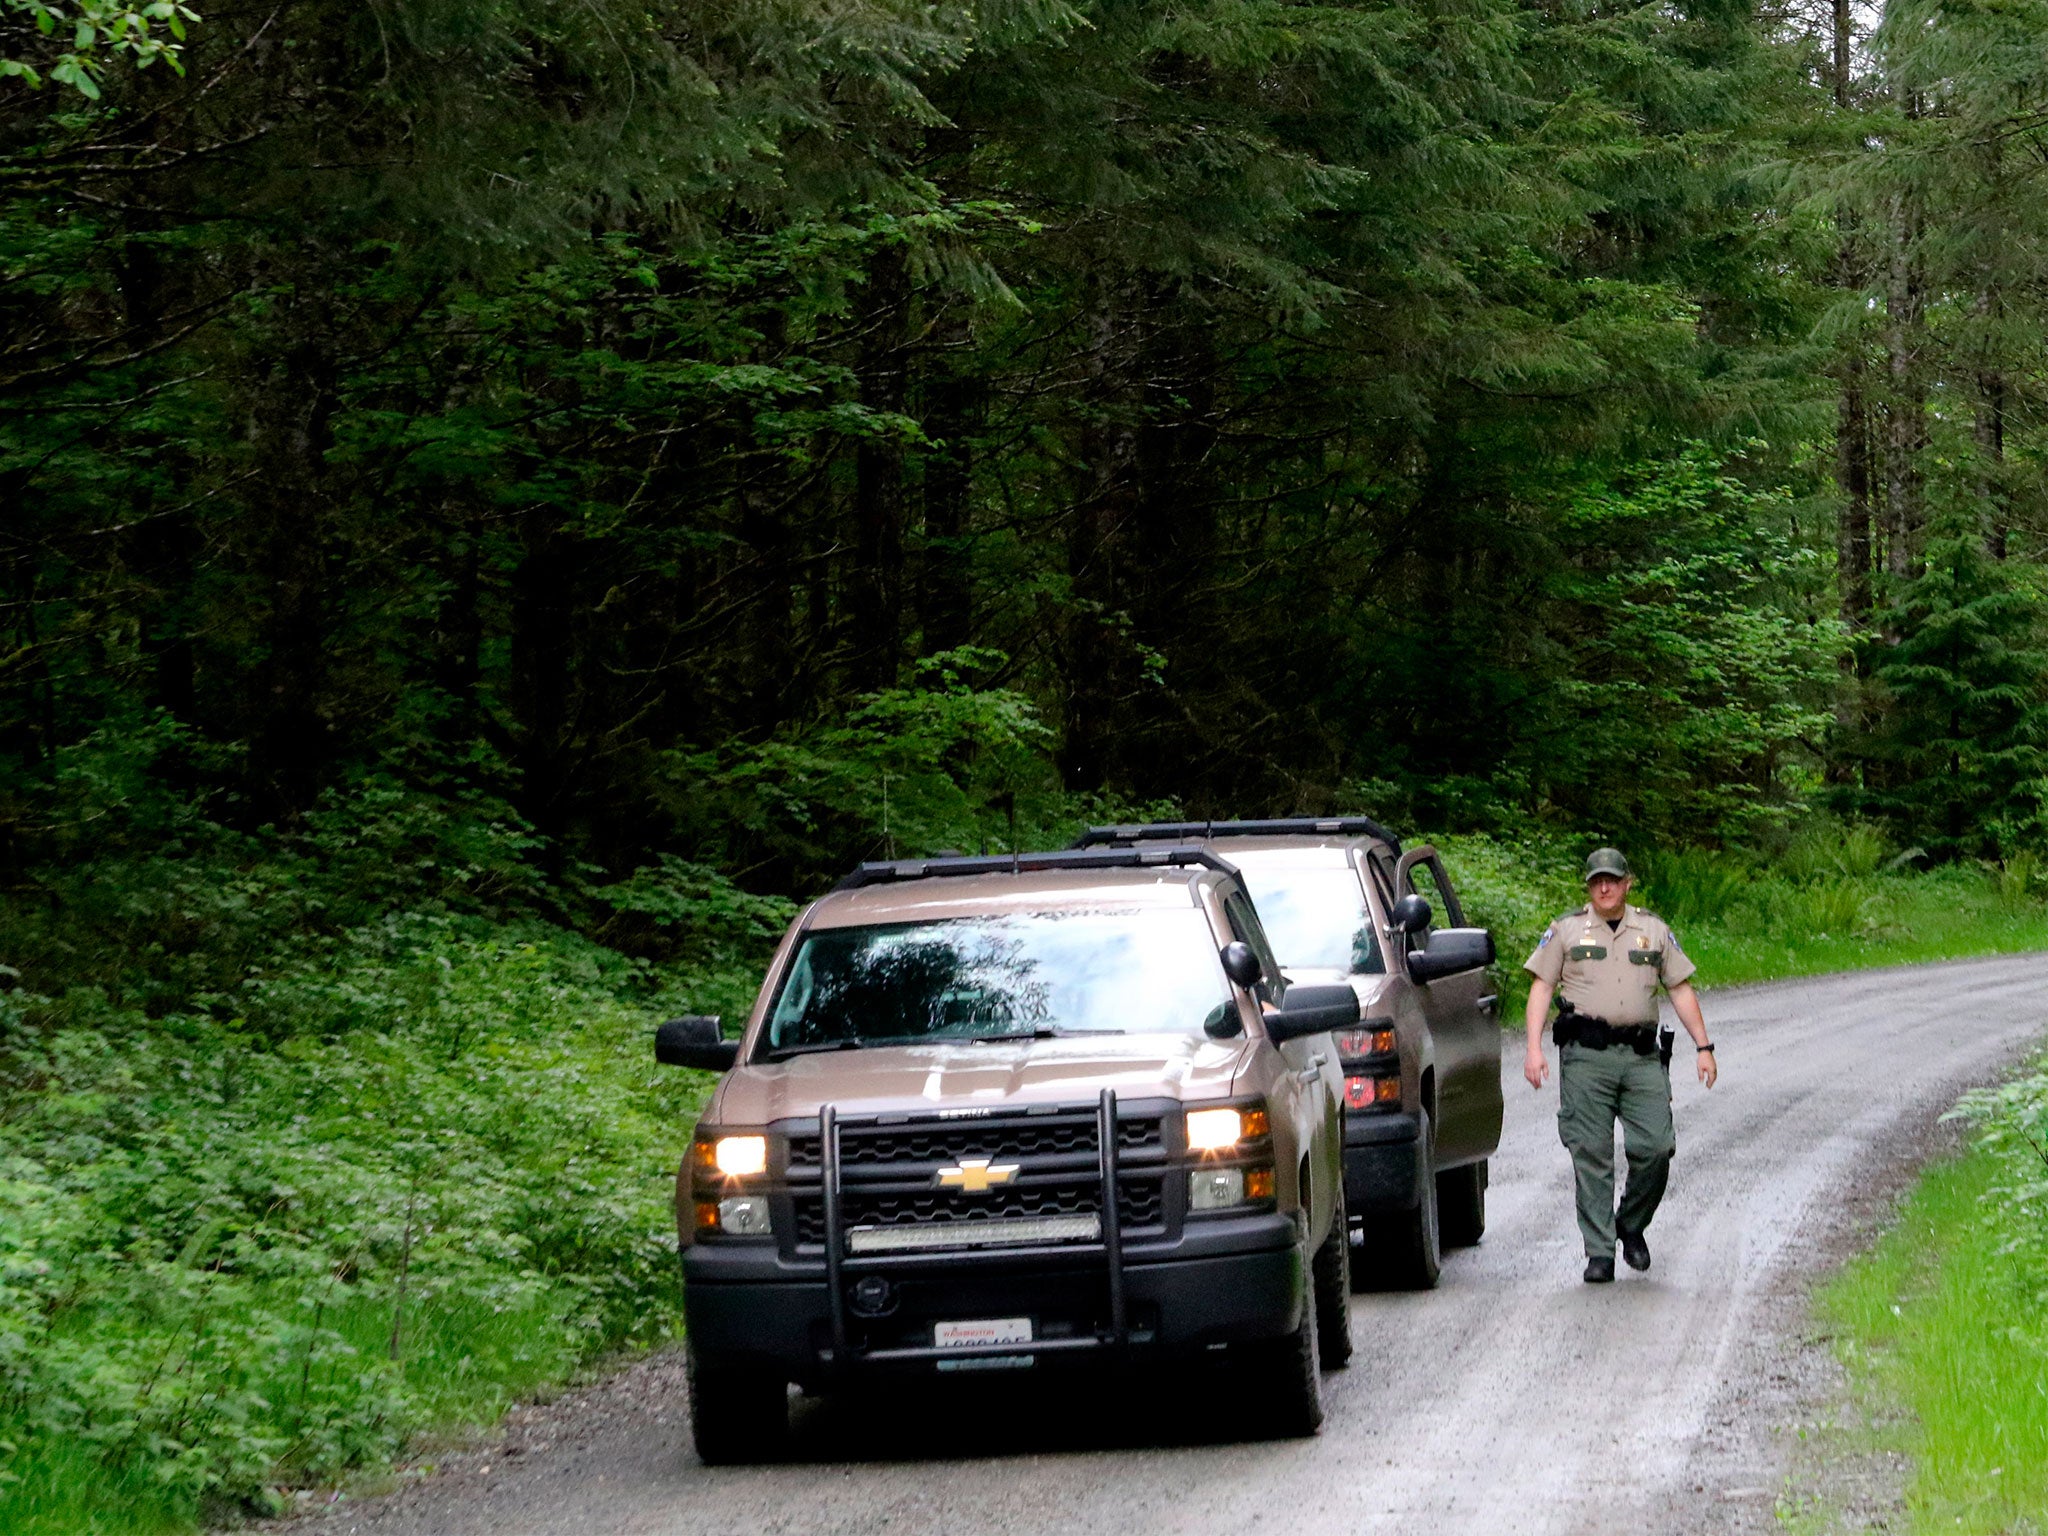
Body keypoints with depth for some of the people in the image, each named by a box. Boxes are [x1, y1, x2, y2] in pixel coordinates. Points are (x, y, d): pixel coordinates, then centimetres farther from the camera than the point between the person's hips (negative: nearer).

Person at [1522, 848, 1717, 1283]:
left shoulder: (1653, 930, 16)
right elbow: (1541, 987, 6)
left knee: (1655, 1148, -7)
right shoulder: (1566, 930, 10)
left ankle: (1632, 1226, 18)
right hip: (1586, 1055, -2)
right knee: (1591, 1155, -5)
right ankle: (1599, 1254, -2)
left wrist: (1703, 1047, 10)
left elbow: (1681, 989, 17)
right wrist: (1534, 1048, -5)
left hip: (1642, 1055, 2)